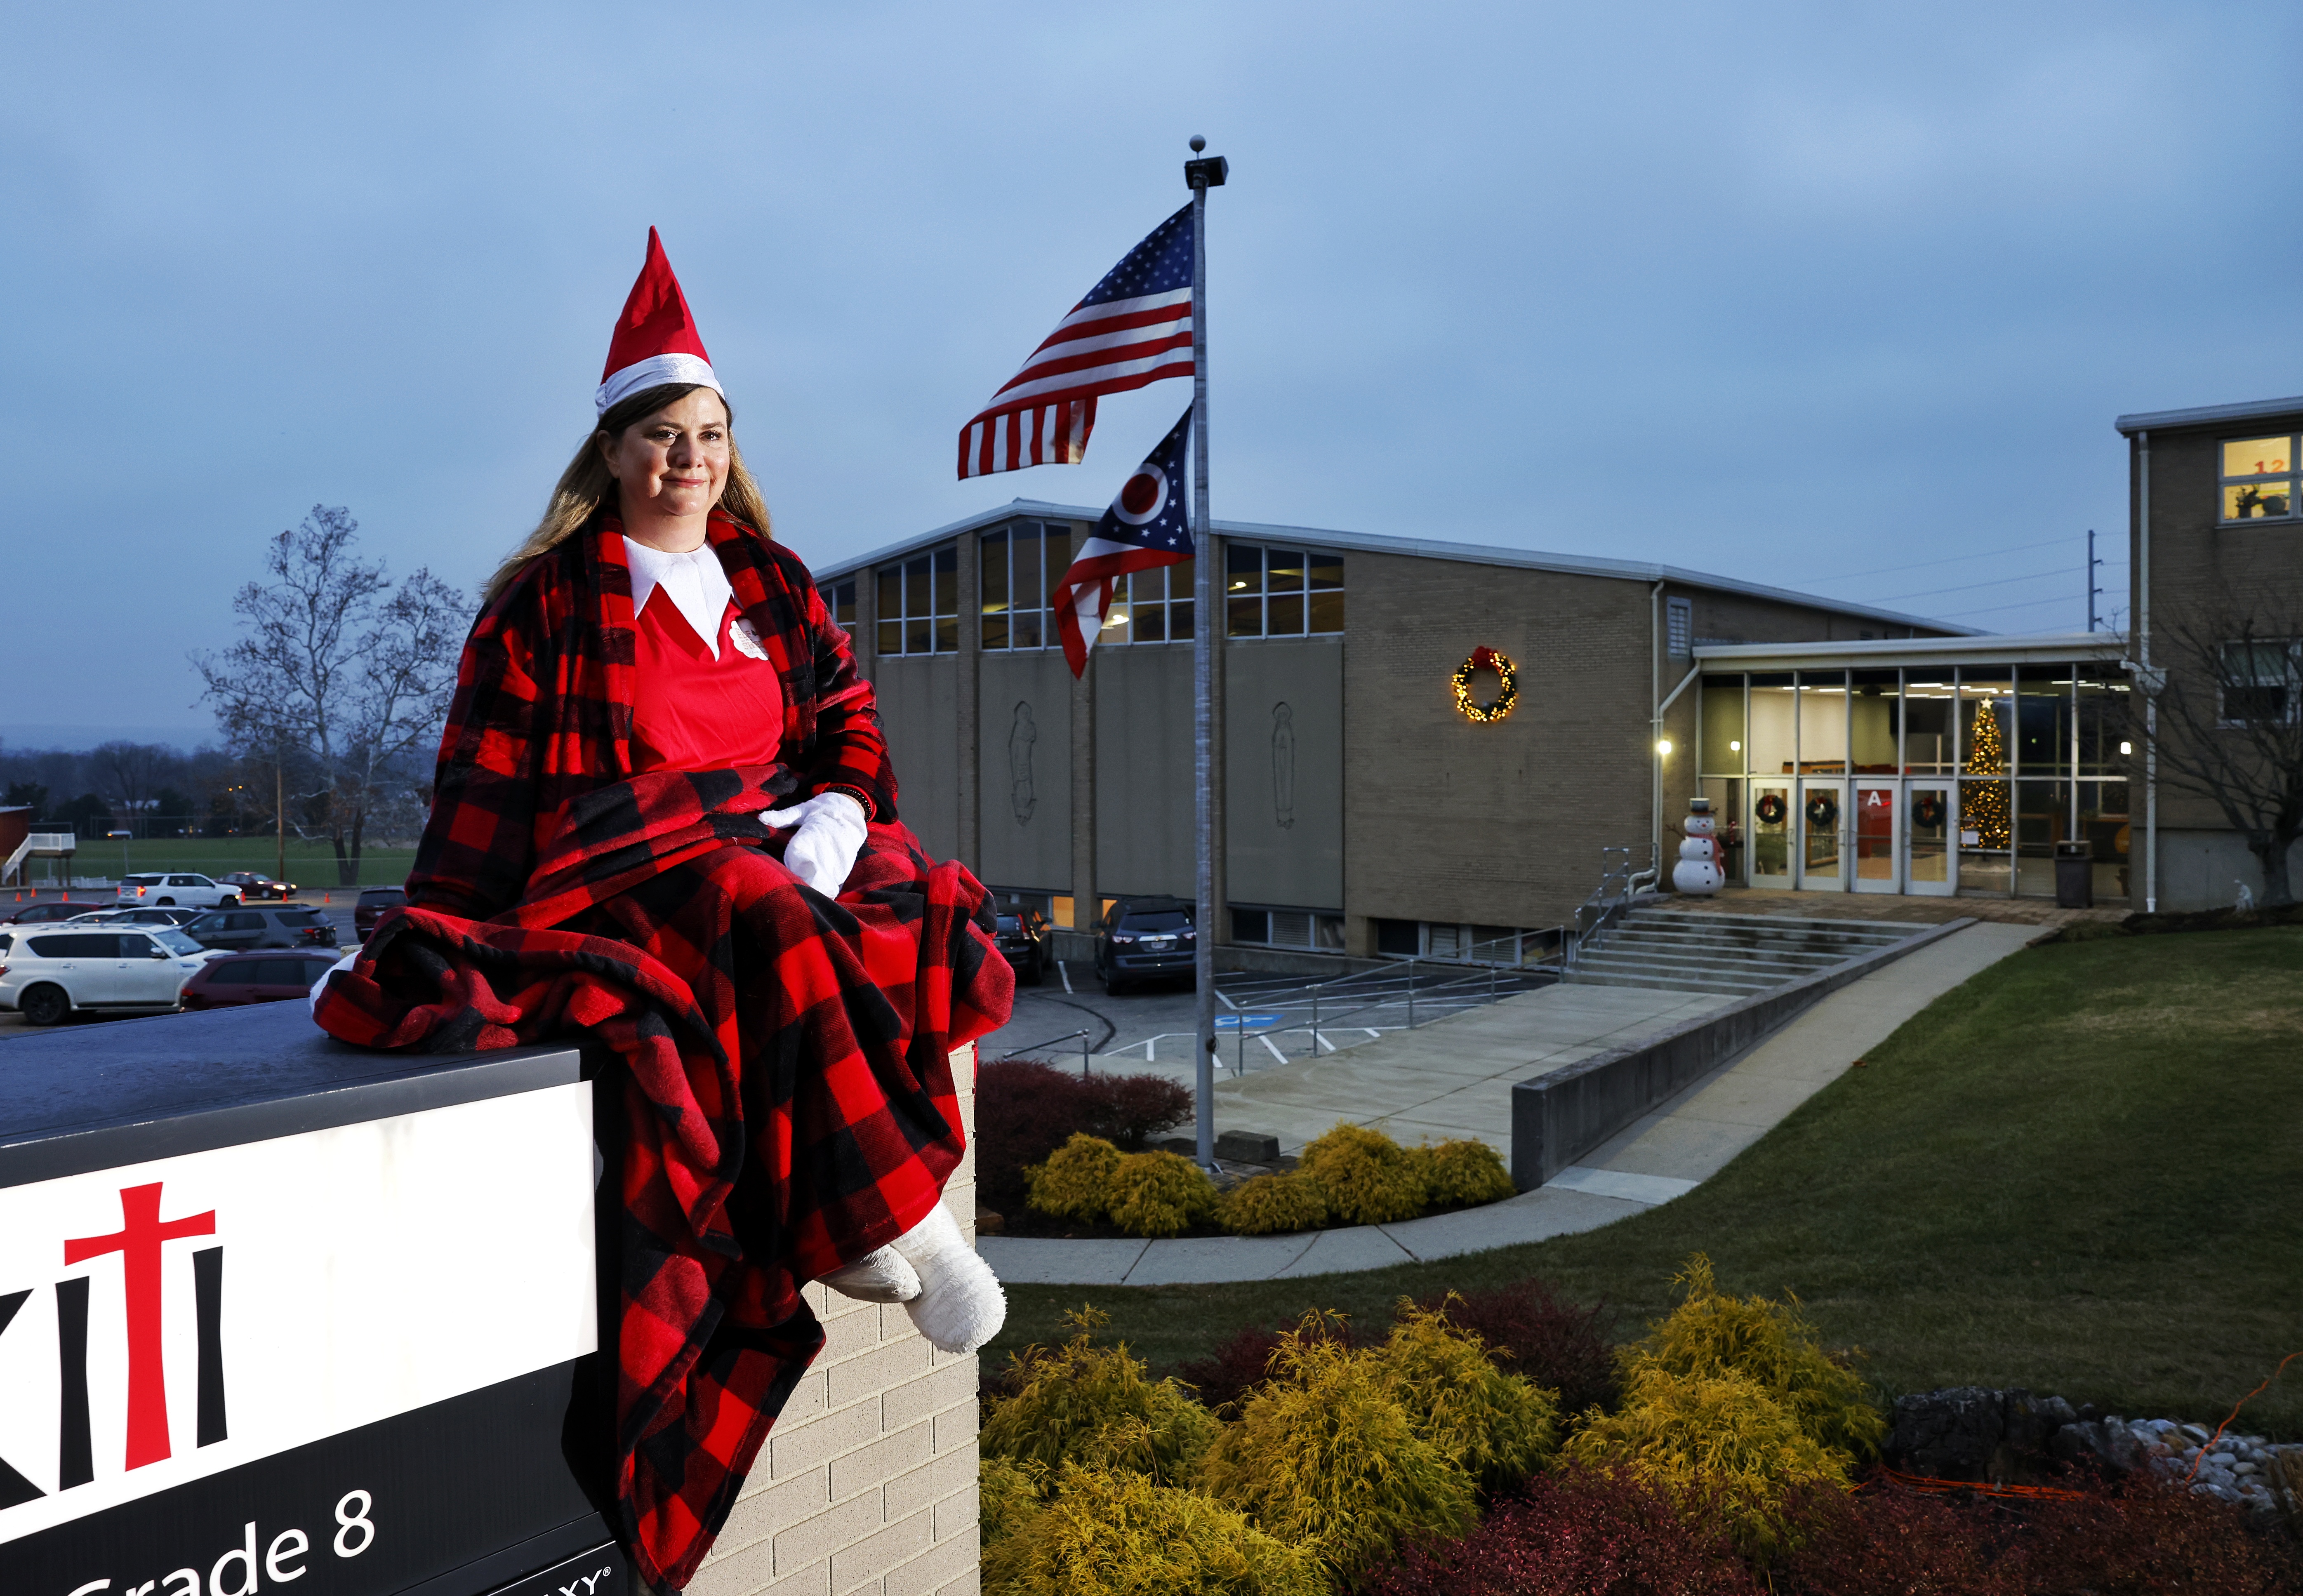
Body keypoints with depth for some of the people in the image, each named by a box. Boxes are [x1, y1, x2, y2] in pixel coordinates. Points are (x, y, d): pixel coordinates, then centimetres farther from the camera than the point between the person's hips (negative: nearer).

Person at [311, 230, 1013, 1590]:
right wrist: (434, 942, -2)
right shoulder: (547, 604, 7)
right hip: (618, 873, -4)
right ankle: (881, 1214, -27)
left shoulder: (776, 589, 19)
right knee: (763, 927, -36)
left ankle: (829, 1226, -28)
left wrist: (833, 826, -10)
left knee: (923, 917, -29)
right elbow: (487, 791, 4)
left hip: (780, 853, 4)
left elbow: (854, 734, 11)